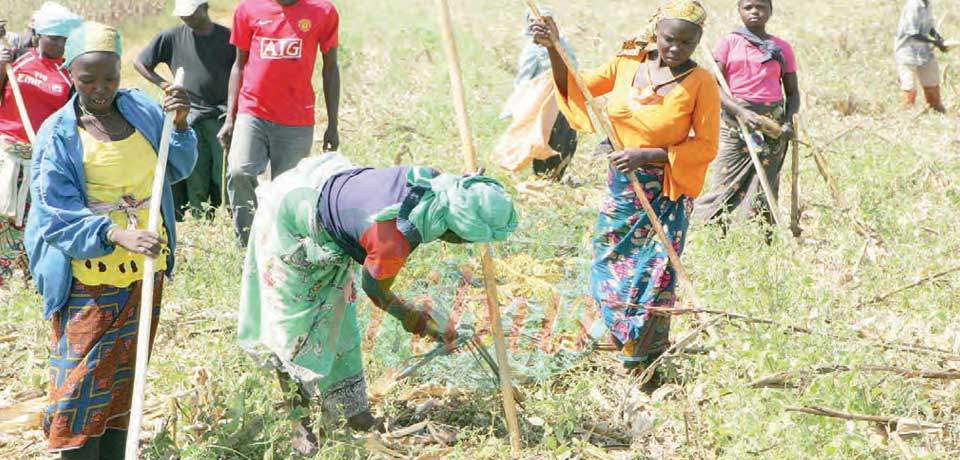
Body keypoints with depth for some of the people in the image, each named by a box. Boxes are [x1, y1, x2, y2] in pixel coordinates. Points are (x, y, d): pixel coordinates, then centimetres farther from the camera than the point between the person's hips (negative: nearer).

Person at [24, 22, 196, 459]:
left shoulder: (140, 108, 1)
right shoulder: (58, 134, -13)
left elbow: (176, 168, 10)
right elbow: (57, 215, -18)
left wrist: (179, 124, -10)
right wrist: (117, 235, -33)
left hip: (145, 270, 5)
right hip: (90, 280, -5)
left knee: (123, 376, 16)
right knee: (83, 380, -5)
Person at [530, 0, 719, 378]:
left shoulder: (701, 84, -16)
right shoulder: (627, 64, -3)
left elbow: (706, 146, -14)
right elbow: (575, 88, 9)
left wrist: (648, 155, -22)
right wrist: (553, 49, -6)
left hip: (665, 194, -5)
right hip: (620, 184, 5)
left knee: (653, 275, 1)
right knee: (608, 263, 15)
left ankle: (644, 359, 19)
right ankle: (618, 335, 40)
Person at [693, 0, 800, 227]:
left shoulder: (782, 48, 8)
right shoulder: (728, 43, 3)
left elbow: (792, 92, 13)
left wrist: (789, 122, -6)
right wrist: (741, 112, -19)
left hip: (772, 124, 2)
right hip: (735, 124, -1)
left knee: (763, 190, 0)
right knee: (726, 186, -6)